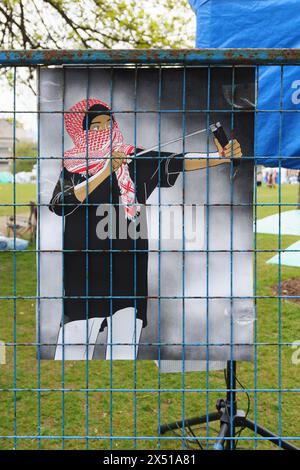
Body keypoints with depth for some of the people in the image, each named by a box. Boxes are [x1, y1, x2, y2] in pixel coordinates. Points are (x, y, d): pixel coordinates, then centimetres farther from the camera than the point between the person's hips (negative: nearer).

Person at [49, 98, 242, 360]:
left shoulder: (134, 160, 7)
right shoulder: (73, 166, 6)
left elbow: (176, 163, -6)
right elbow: (59, 204, -10)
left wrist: (221, 158, -20)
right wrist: (104, 173, -15)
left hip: (128, 269, 1)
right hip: (84, 268, -1)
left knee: (124, 348, -1)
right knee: (74, 342, -2)